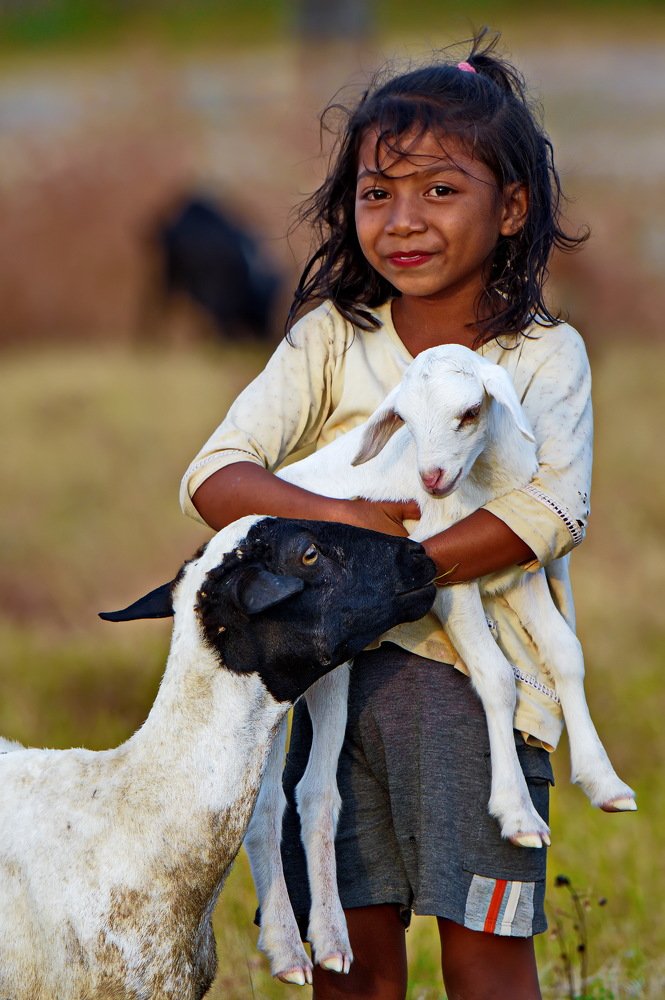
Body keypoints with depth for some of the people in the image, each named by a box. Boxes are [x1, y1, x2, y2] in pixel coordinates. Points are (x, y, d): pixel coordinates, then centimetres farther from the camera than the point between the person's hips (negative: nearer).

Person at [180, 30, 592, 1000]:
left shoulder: (544, 353, 0)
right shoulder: (330, 340, 4)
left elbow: (554, 510, -16)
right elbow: (213, 475, -6)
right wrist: (337, 520, -25)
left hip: (479, 674, -2)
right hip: (340, 671, 2)